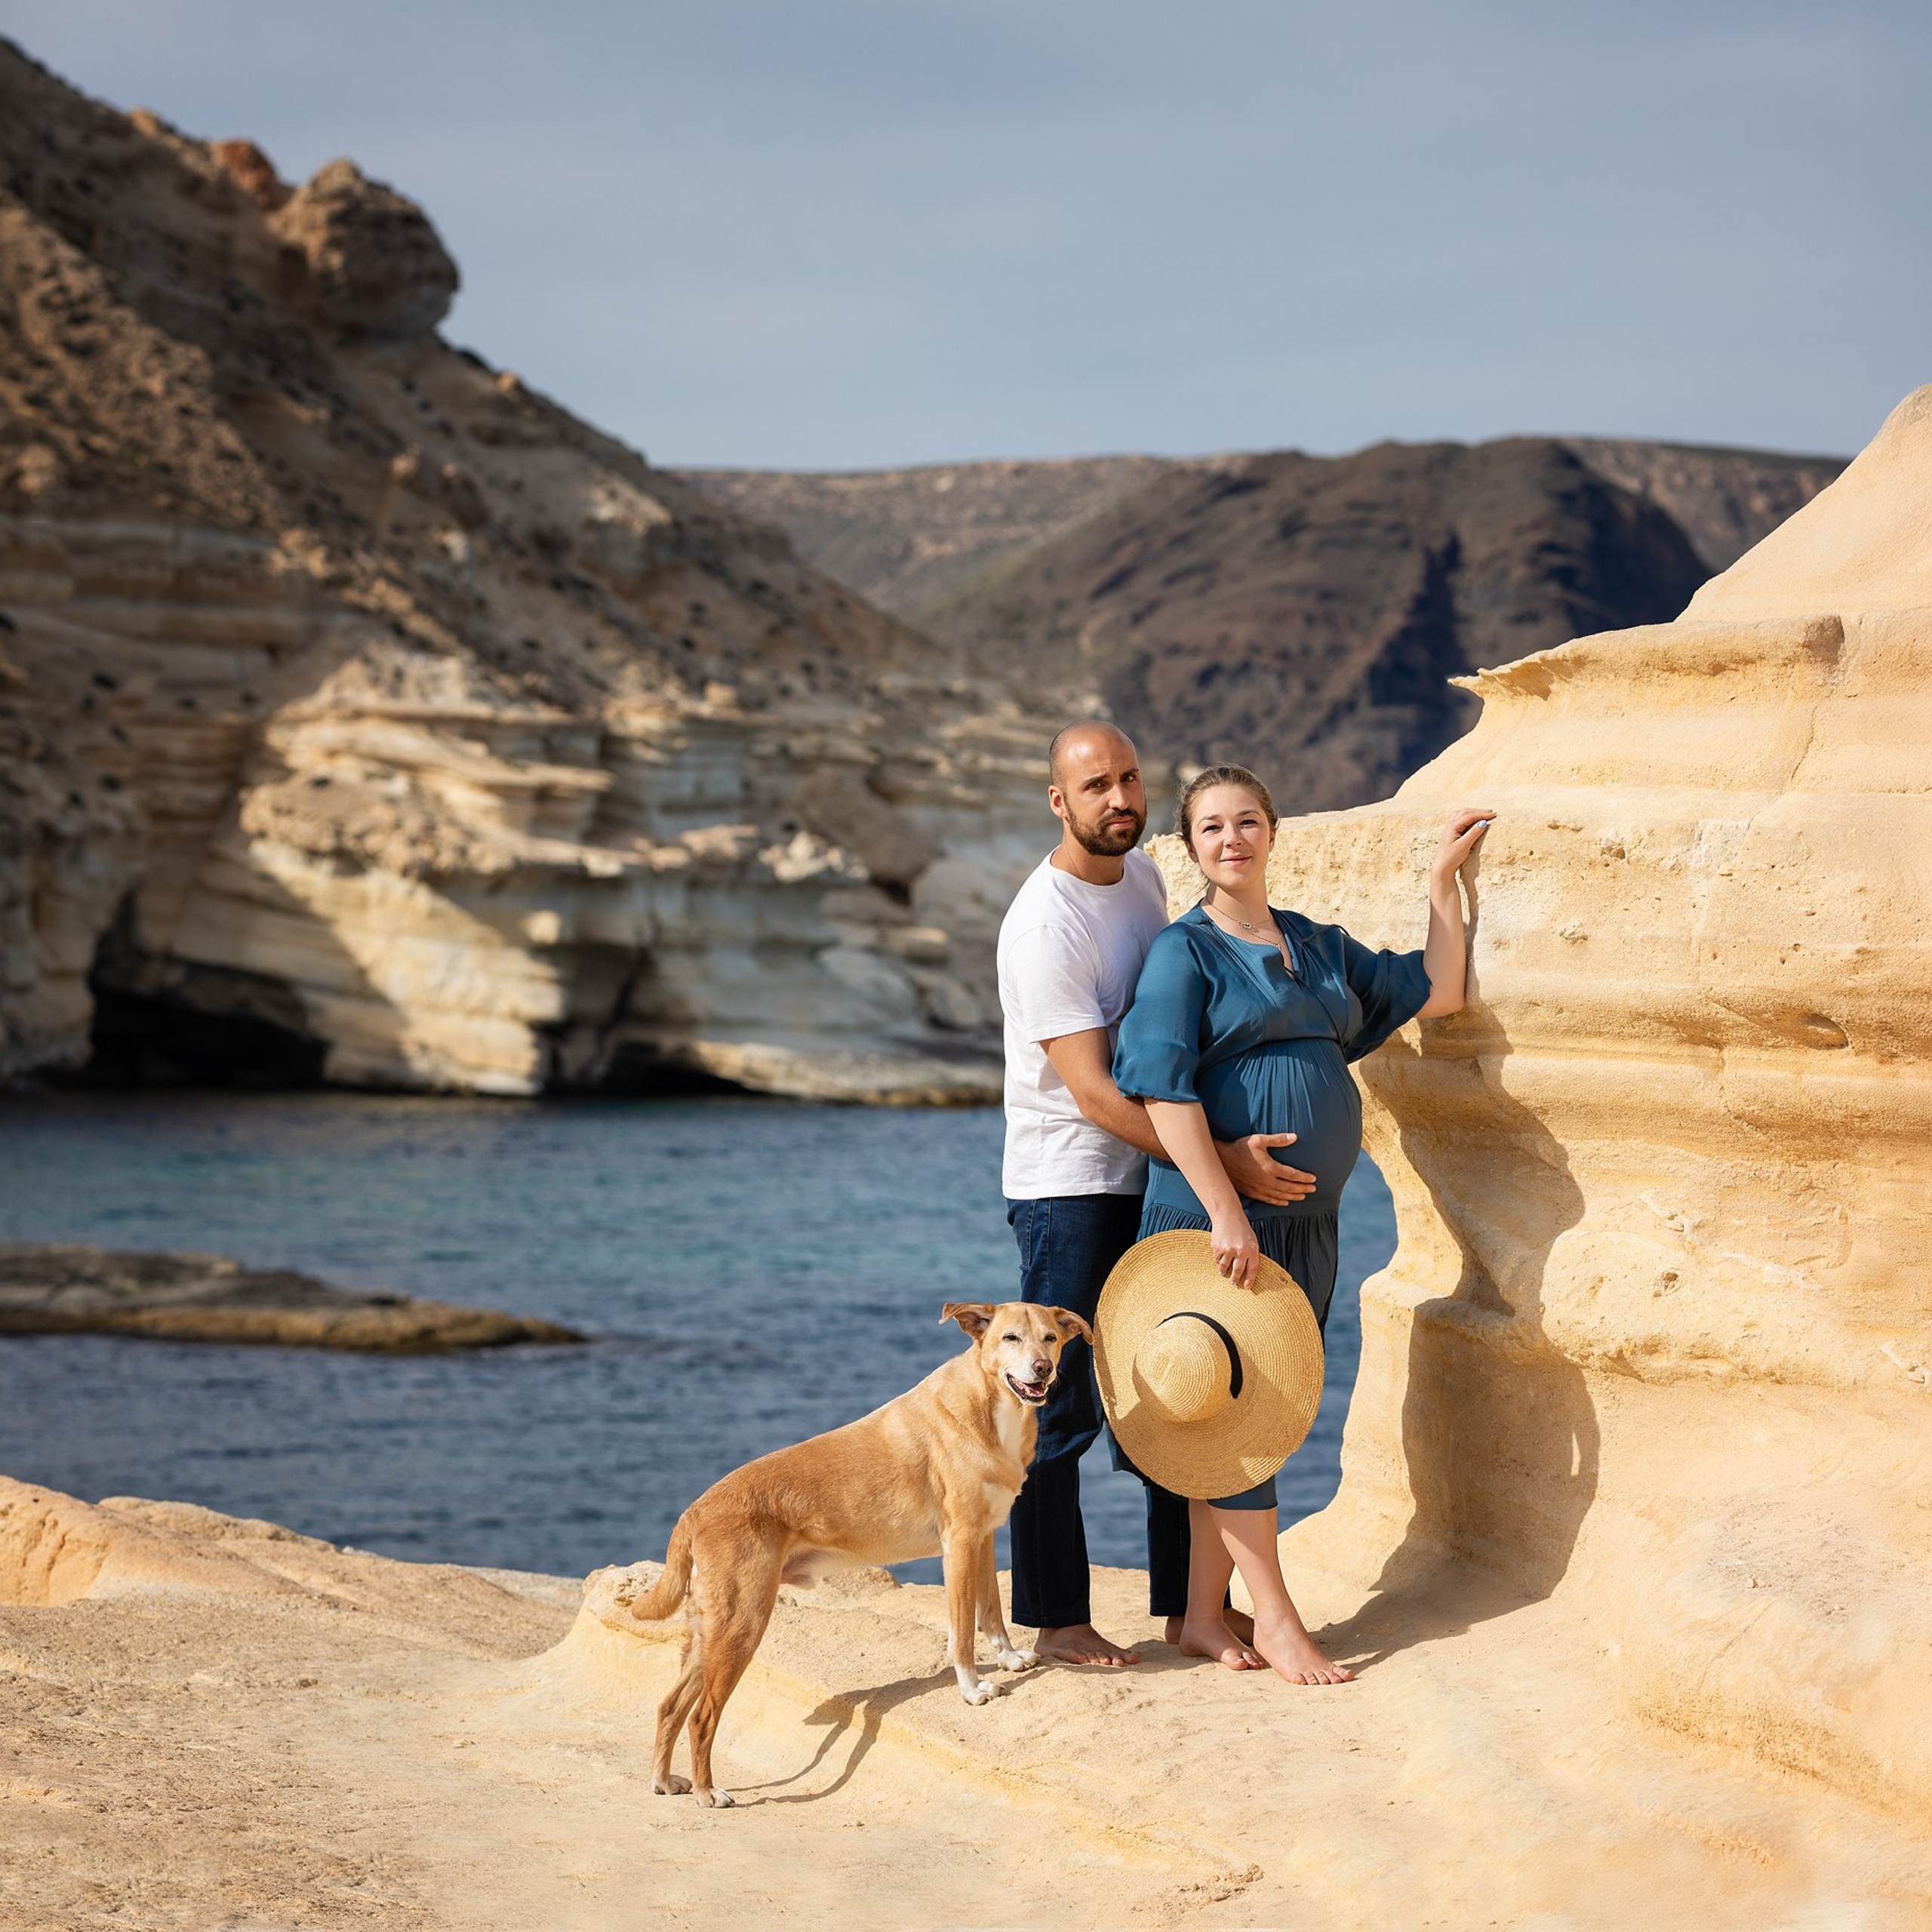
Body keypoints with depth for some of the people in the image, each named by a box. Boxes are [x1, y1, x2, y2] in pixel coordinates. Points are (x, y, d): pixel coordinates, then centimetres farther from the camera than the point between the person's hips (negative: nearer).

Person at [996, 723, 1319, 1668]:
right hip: (1067, 1189, -8)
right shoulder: (1045, 926, -20)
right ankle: (1057, 1618, 7)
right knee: (1061, 1409, -3)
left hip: (1157, 1179, 8)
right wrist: (1223, 1158, -27)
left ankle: (1190, 1606, 18)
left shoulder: (1144, 873, 6)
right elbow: (1095, 1094, -24)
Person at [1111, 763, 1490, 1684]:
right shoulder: (1184, 952, -5)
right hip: (1218, 1215, -6)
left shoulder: (1321, 948, 15)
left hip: (1307, 1220, 6)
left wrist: (1443, 878, 17)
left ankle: (1203, 1615, 15)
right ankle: (1277, 1622, 1)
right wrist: (1226, 1211, -20)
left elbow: (1437, 991, 21)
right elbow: (1166, 1092, -14)